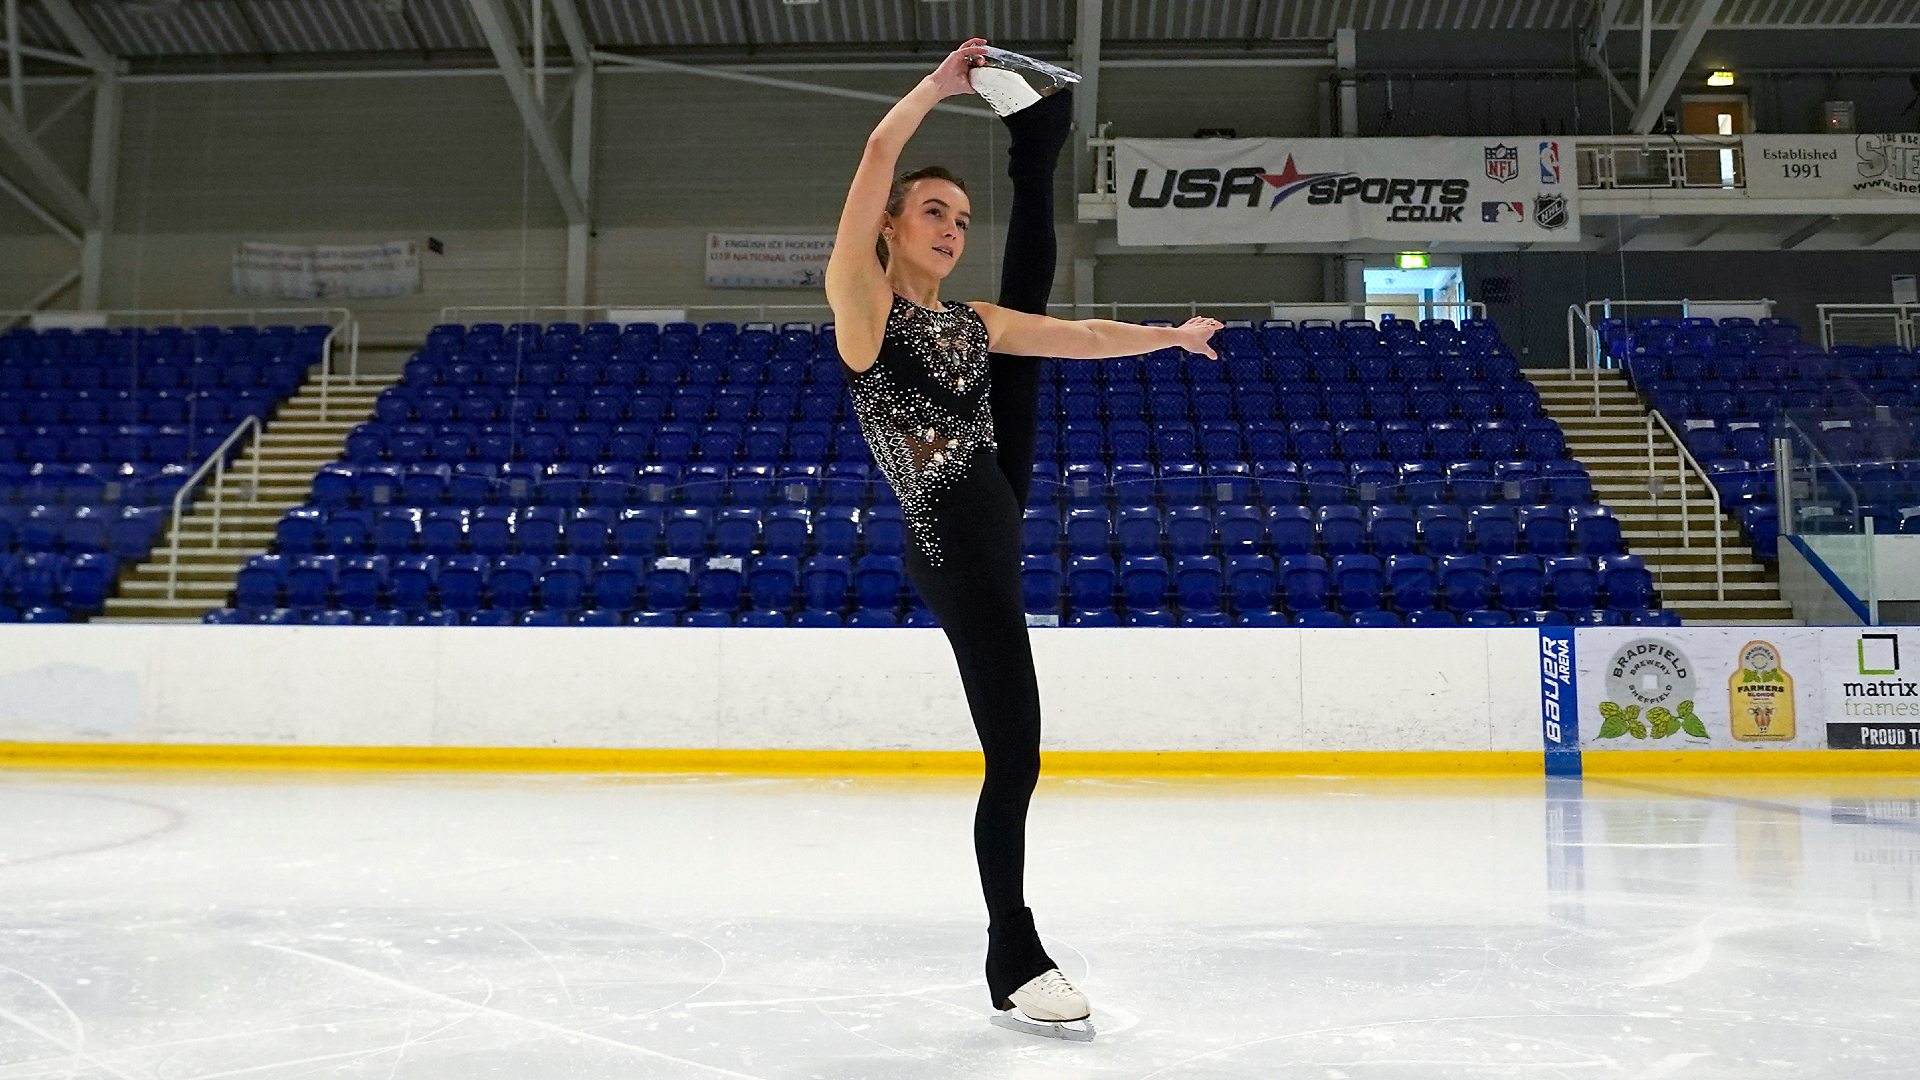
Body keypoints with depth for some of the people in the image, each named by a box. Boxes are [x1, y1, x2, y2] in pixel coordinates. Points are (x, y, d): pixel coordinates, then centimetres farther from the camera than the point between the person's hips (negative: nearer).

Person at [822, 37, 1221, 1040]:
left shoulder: (972, 322, 10)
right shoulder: (861, 299, -8)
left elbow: (1079, 335, 22)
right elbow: (879, 152, -16)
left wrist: (1171, 334, 29)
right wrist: (941, 83, -4)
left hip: (1000, 517, 9)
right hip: (958, 552, -8)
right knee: (1015, 756, -3)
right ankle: (1013, 960, 10)